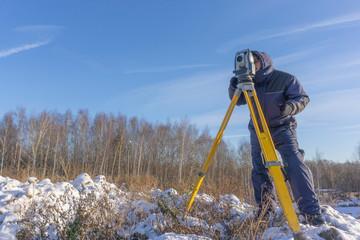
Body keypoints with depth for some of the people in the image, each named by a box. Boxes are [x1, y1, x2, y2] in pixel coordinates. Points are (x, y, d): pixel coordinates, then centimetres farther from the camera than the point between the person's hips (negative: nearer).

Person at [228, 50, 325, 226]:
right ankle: (265, 211, 12)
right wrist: (234, 88, -14)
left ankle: (312, 212, -12)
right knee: (258, 171, 0)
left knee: (295, 165, -19)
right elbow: (238, 101, 7)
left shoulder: (285, 79, -6)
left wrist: (290, 107, -29)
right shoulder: (251, 82, 4)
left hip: (282, 129, -4)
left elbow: (303, 98, -7)